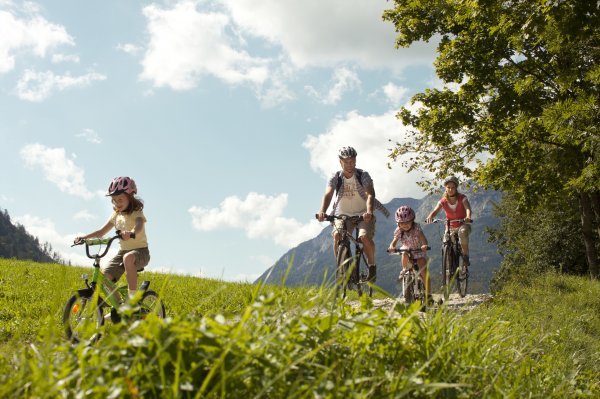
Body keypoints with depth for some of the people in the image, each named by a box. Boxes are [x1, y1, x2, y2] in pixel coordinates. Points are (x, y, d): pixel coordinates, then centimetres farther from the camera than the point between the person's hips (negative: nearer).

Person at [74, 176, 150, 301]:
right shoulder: (116, 215, 10)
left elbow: (139, 225, -32)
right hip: (123, 251, 7)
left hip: (140, 250, -7)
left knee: (128, 258, -42)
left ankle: (133, 296, -34)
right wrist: (83, 237, -4)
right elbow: (102, 231, 12)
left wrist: (131, 233, -56)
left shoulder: (137, 213, -9)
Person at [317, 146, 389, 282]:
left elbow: (370, 195, -25)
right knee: (337, 235, -26)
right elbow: (328, 194, -23)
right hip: (343, 214, 2)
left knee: (365, 237, -27)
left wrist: (369, 211, -46)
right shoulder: (335, 177, -8)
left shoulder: (363, 175, -12)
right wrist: (322, 211, -43)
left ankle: (372, 266, -3)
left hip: (363, 214, -2)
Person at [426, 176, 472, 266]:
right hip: (450, 227, 3)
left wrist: (468, 217, -53)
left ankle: (465, 255, -22)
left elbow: (467, 208, -29)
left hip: (463, 225, -3)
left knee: (463, 231, -38)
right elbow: (435, 210, -23)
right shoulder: (443, 201, -8)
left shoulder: (462, 198, -11)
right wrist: (430, 216, -48)